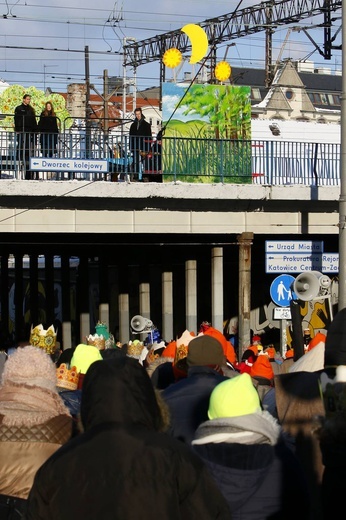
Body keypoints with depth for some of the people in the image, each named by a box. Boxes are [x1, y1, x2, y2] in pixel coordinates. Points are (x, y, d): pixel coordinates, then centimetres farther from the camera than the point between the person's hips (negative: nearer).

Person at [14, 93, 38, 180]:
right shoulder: (18, 109, 3)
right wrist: (17, 130, -13)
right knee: (22, 148, -10)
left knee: (30, 149, 0)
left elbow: (34, 121, 17)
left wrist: (35, 131, 9)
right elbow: (16, 120, -3)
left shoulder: (31, 109, 17)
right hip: (22, 131, -4)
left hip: (30, 132, 4)